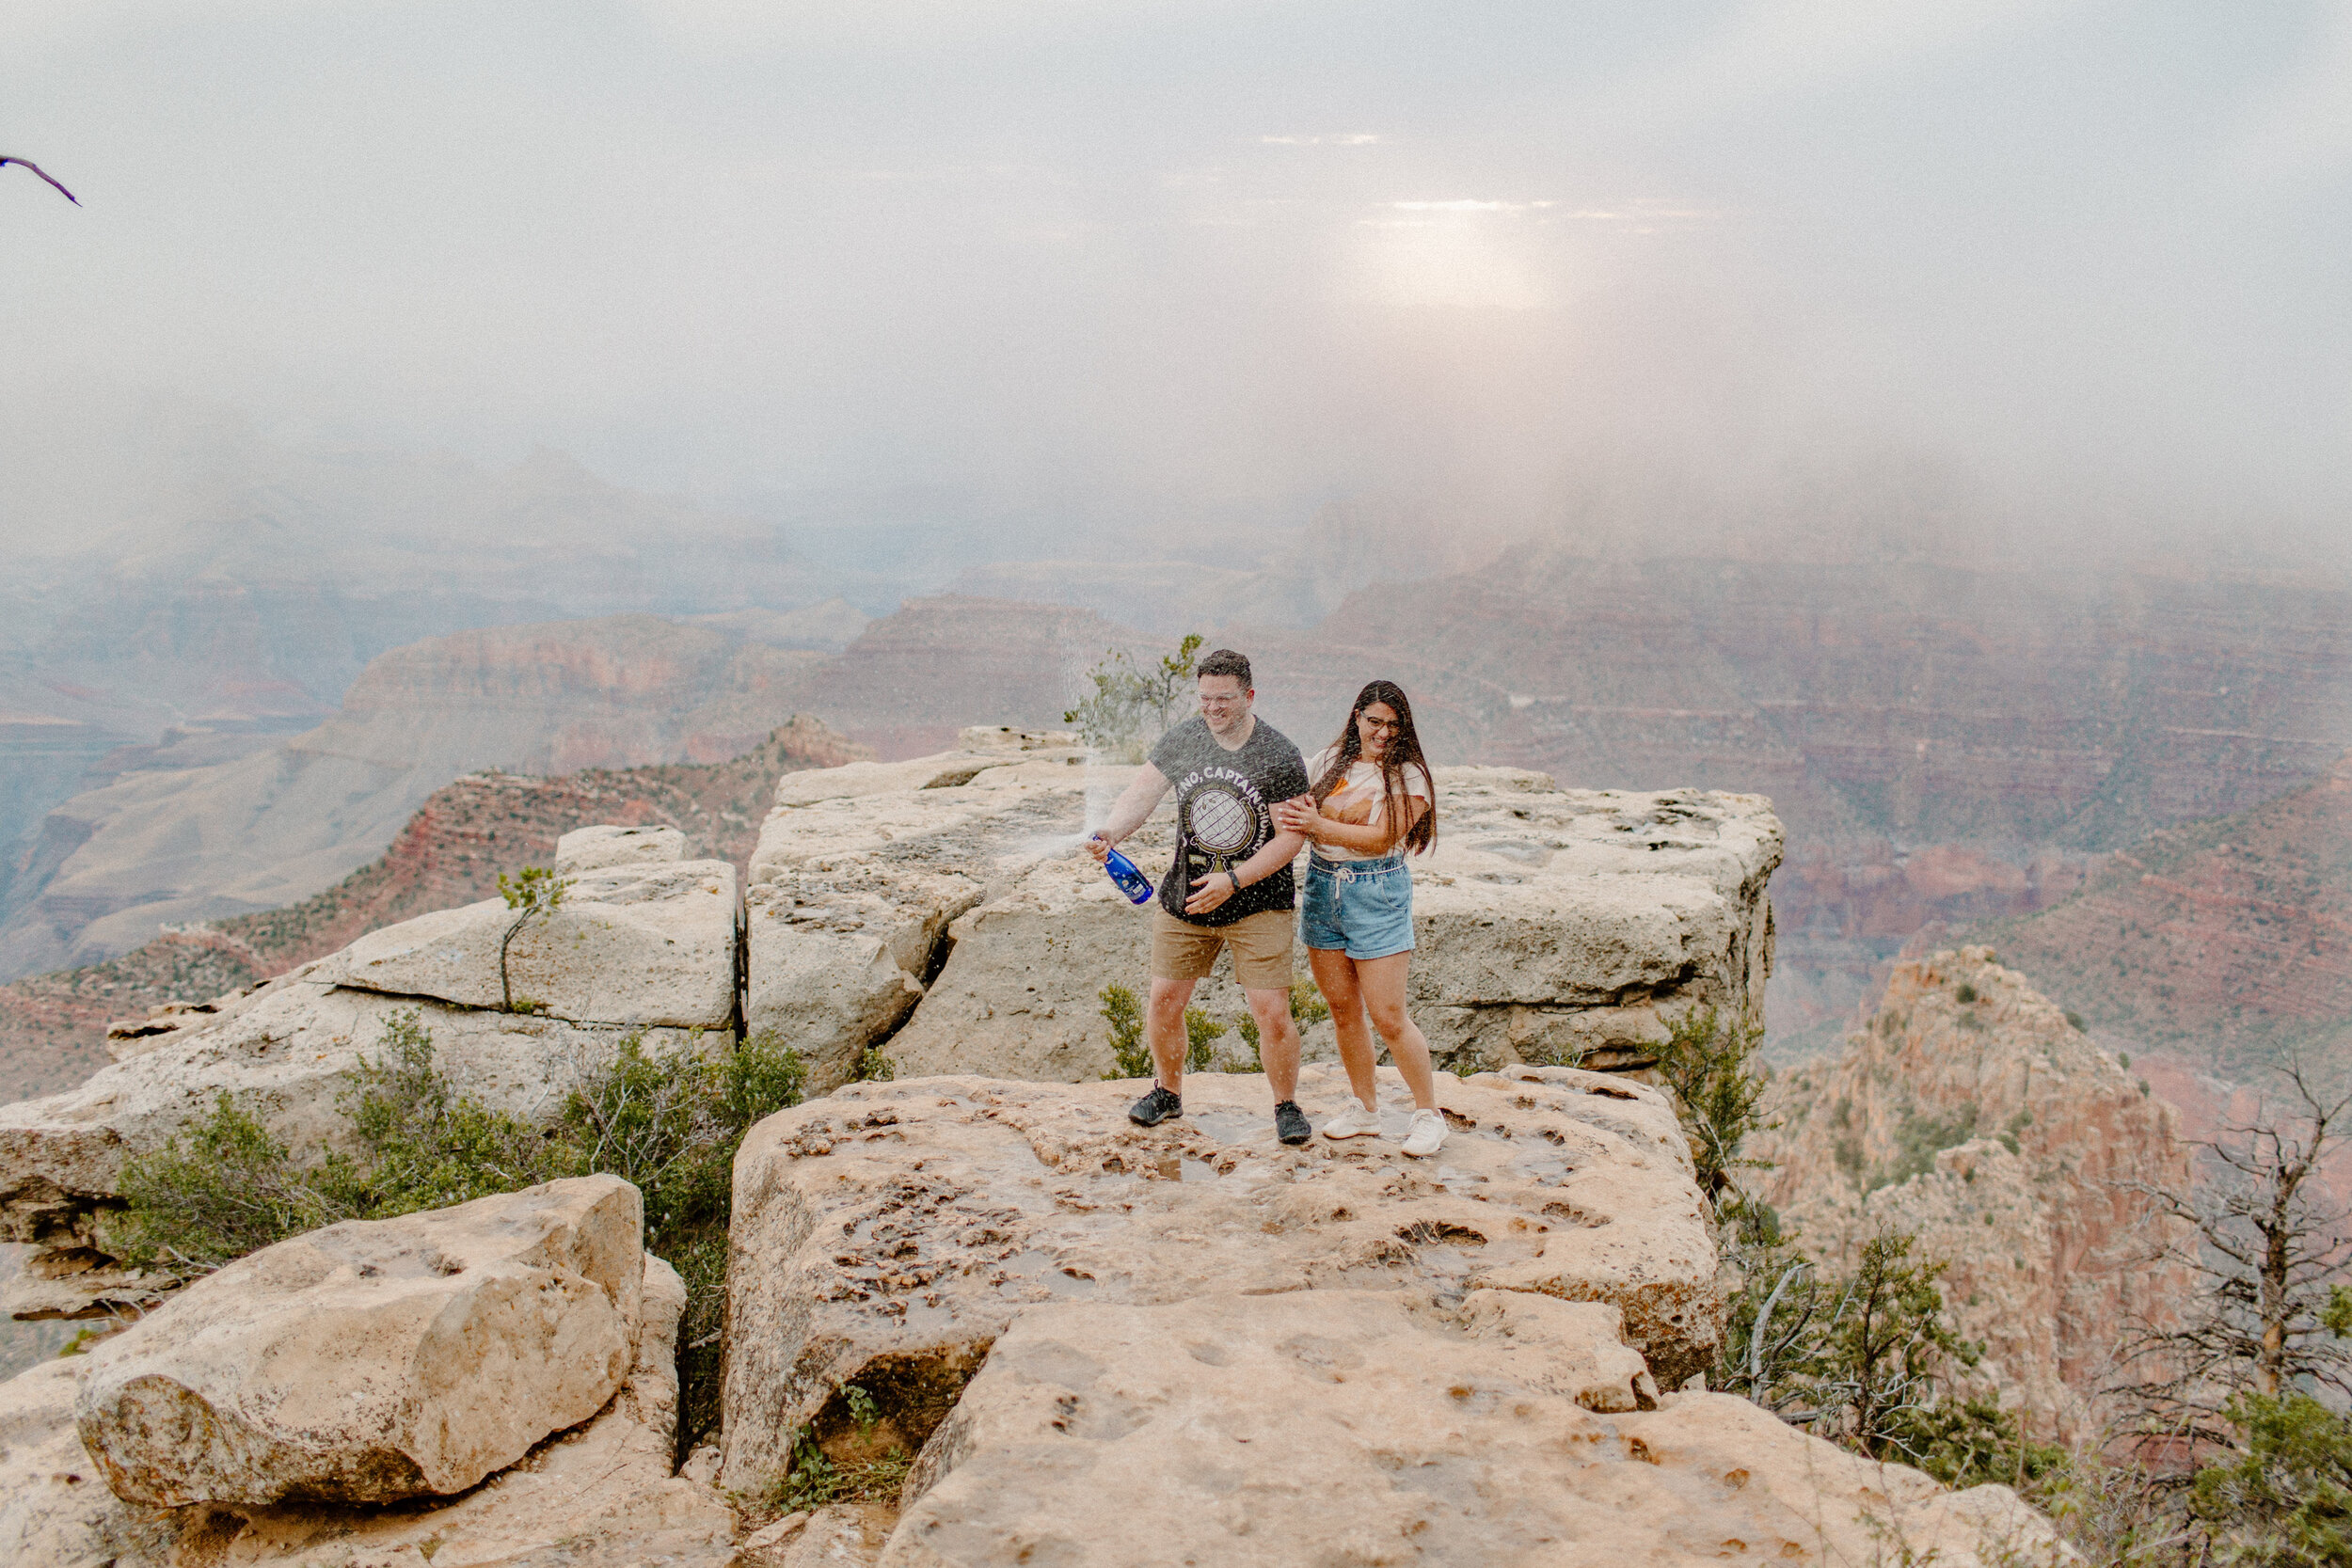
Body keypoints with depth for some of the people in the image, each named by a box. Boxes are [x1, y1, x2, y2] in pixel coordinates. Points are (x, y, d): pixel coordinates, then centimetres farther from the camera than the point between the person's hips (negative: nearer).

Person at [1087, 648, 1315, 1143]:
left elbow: (1291, 837, -12)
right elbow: (1141, 793, -4)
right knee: (1164, 1000, 6)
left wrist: (1232, 881, -20)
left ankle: (1286, 1106, 16)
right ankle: (1167, 1091, 31)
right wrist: (1111, 832, -26)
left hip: (1258, 903, -3)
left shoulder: (1279, 755, -11)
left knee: (1272, 1012, -7)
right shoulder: (1181, 740, 0)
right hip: (1183, 898, 4)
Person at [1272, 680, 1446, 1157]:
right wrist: (1290, 813, -12)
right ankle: (1365, 1110, 24)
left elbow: (1380, 838, -16)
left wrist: (1318, 825, -21)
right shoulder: (1327, 761, 8)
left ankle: (1429, 1115, 10)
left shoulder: (1410, 776, -6)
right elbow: (1284, 804, 12)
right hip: (1322, 888, 5)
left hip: (1378, 894, -5)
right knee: (1343, 1010, 10)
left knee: (1388, 1016, -5)